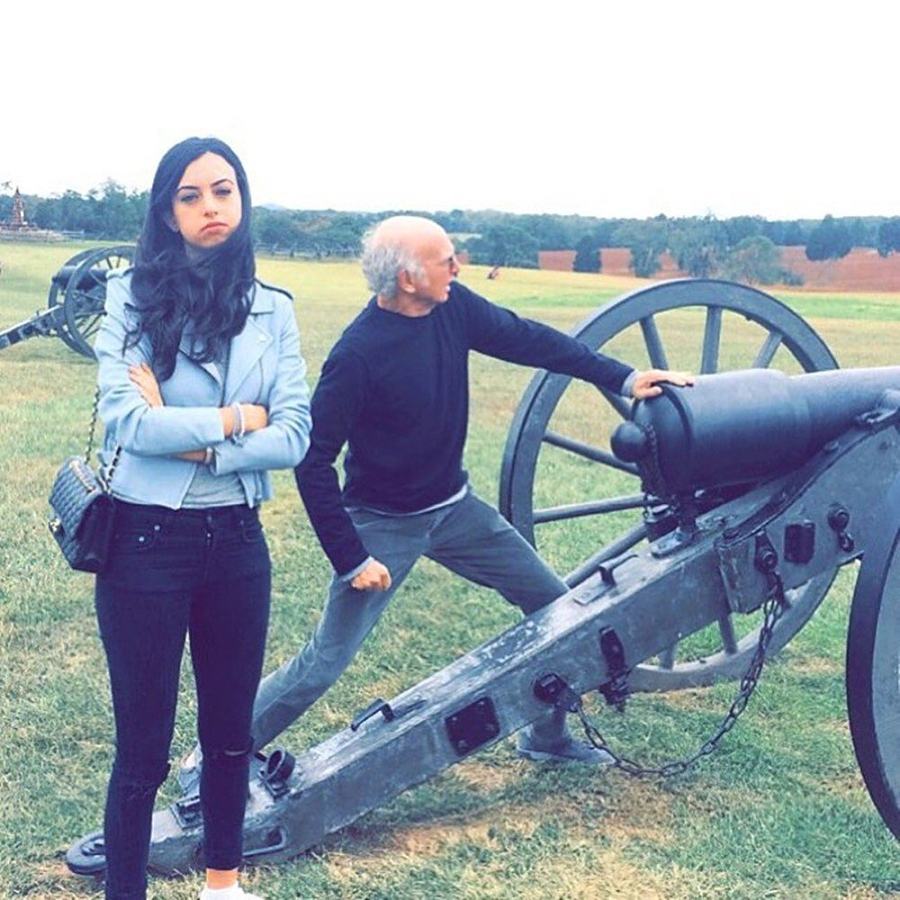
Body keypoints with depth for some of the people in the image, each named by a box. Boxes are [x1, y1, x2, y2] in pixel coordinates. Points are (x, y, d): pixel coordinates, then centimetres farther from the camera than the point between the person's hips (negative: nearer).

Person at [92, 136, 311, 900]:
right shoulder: (131, 297, -6)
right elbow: (126, 421, -19)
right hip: (147, 540, -3)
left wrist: (188, 436, -16)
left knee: (231, 729, 18)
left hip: (237, 542, 4)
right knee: (144, 744, 6)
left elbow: (295, 436, -7)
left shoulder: (272, 309, 3)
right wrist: (236, 419, -12)